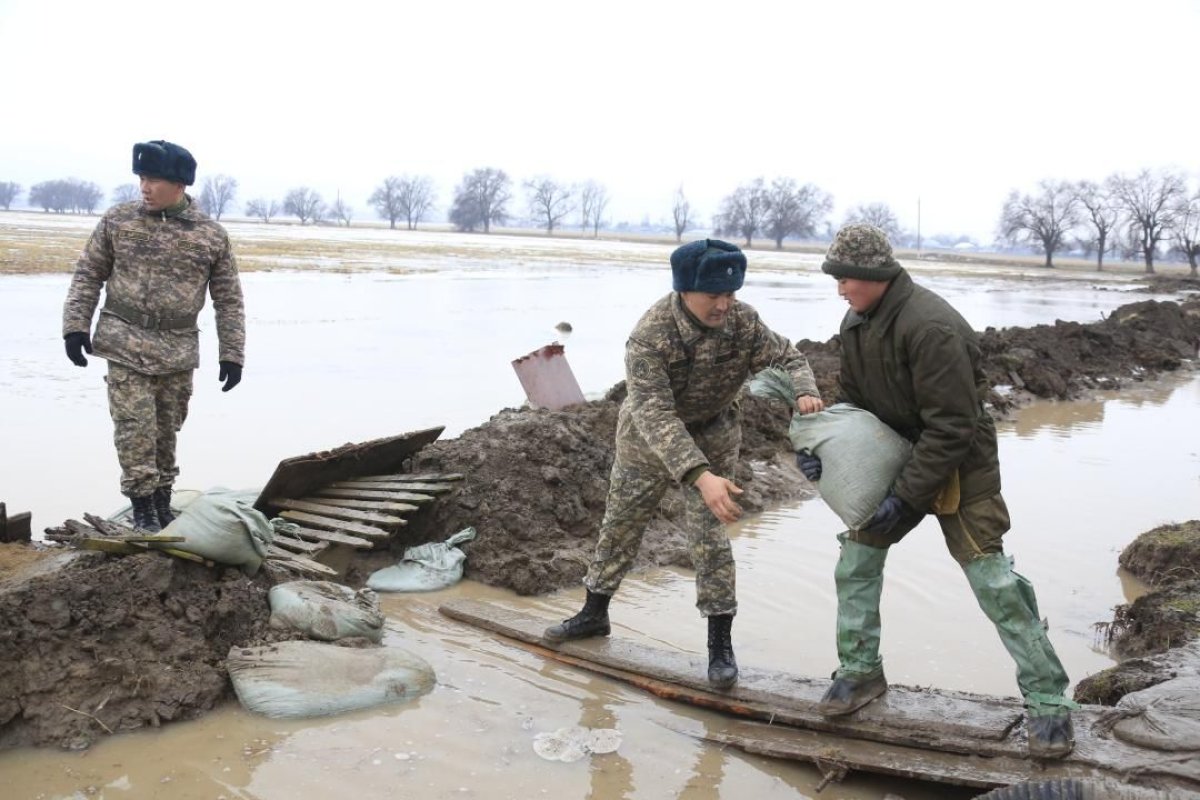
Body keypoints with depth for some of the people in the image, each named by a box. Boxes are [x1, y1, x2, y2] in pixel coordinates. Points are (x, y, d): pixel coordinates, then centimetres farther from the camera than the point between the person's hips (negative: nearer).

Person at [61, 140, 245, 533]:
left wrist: (232, 353, -1)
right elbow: (88, 275, 6)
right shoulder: (117, 220, 0)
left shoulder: (211, 235, -1)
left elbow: (228, 300, 3)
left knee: (167, 430, 10)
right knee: (135, 428, -6)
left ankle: (162, 503, 24)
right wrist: (75, 325, -3)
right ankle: (143, 508, 3)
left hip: (178, 352, 1)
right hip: (125, 346, -1)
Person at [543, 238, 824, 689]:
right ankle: (594, 614, 34)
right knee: (619, 525, 14)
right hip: (647, 437, -1)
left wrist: (804, 392, -33)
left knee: (710, 538, -5)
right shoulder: (650, 335, -35)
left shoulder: (743, 321, -23)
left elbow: (786, 358, -8)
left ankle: (720, 643, 9)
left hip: (712, 436, 1)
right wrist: (700, 476, -53)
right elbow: (655, 415, -41)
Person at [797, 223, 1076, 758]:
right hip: (898, 456, 8)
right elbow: (851, 397, 11)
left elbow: (951, 428, -27)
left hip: (959, 466, -8)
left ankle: (1048, 702, 5)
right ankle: (861, 672, 23)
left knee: (993, 581, -8)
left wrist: (905, 496, -25)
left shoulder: (930, 327, -28)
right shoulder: (857, 322, 0)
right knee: (856, 559, 7)